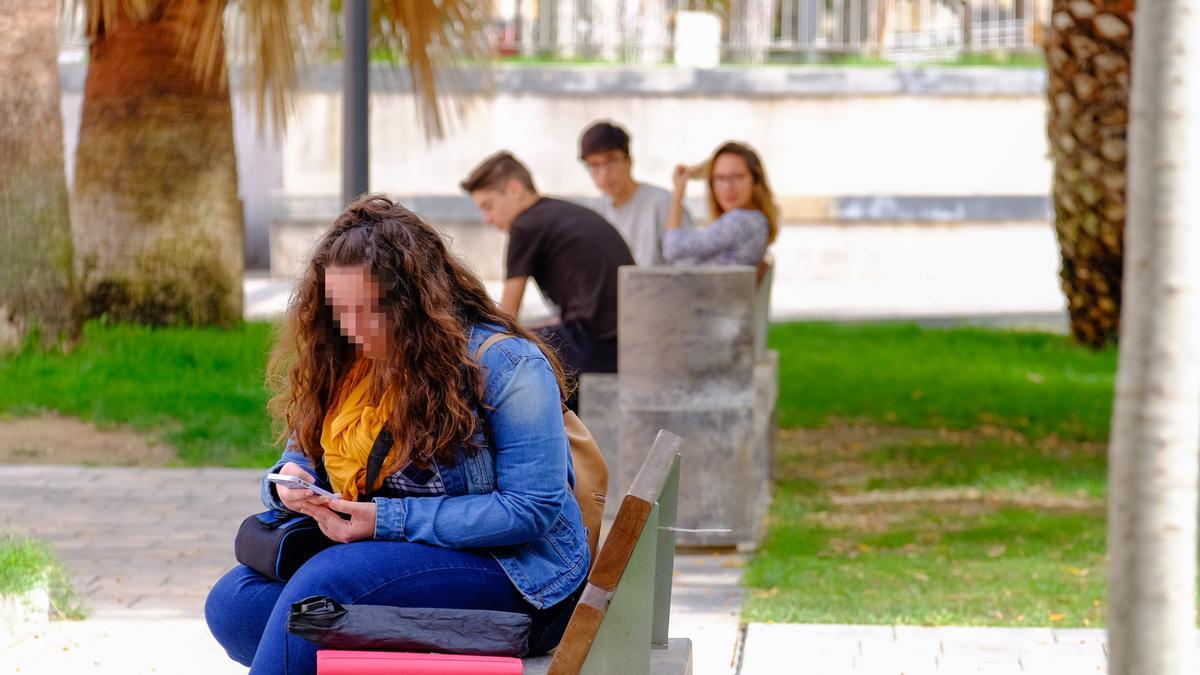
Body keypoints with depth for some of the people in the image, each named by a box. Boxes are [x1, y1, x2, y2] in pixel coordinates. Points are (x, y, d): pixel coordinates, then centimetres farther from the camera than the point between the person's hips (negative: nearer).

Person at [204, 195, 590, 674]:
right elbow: (304, 455, 21)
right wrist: (289, 481, -7)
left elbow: (534, 508, -17)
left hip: (510, 574, -7)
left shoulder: (506, 364, -11)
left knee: (325, 580, -34)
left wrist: (387, 521, -21)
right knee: (232, 603, -20)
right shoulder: (341, 364, 10)